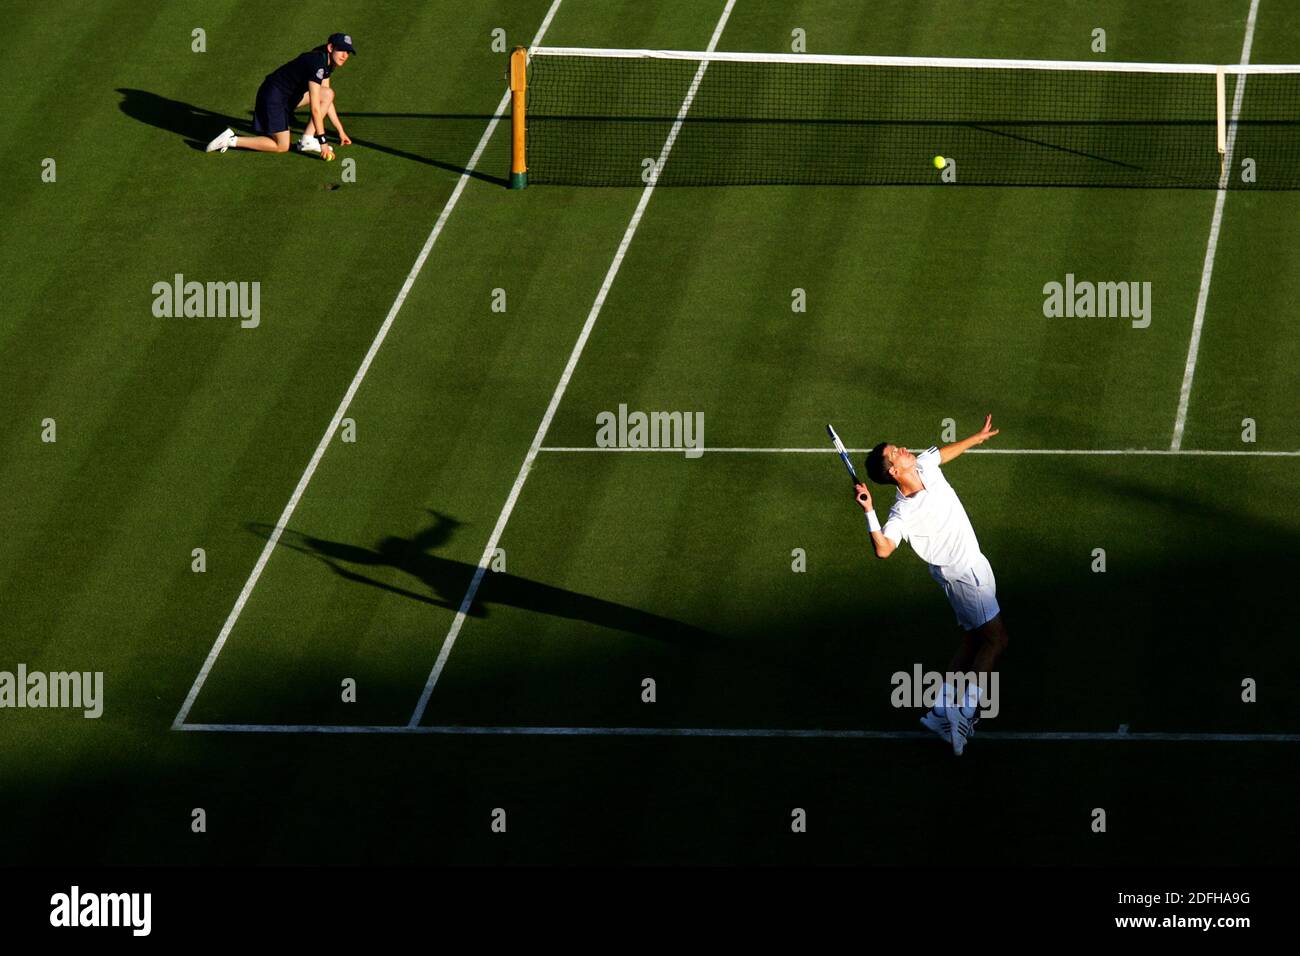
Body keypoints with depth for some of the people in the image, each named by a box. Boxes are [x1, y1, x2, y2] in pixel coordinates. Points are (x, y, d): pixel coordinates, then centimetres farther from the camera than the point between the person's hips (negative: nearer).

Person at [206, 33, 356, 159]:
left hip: (290, 95, 10)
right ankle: (231, 140, -1)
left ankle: (307, 140, 4)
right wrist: (322, 141, -25)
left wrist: (340, 130, 17)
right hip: (273, 96, -10)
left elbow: (326, 101, 17)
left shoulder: (327, 64, 6)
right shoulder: (317, 64, -25)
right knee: (282, 146, -5)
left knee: (328, 94, 4)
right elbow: (315, 108, -26)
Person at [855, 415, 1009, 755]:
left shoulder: (925, 465, -7)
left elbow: (945, 452, 16)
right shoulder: (902, 514, -27)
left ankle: (942, 711, 18)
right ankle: (968, 712, -4)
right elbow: (883, 548, -40)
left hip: (972, 564, 8)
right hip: (962, 574, -8)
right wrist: (868, 511, -50)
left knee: (972, 642, 13)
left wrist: (979, 437, 27)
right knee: (995, 639, -8)